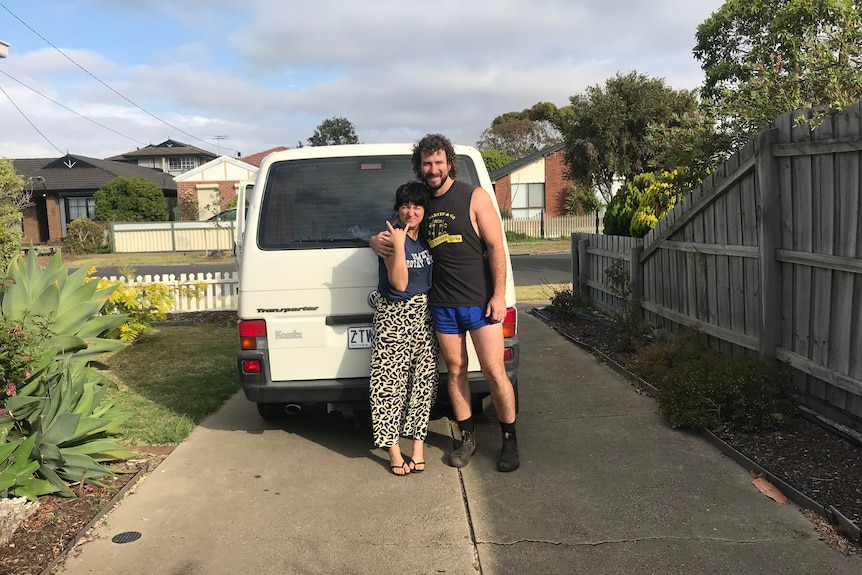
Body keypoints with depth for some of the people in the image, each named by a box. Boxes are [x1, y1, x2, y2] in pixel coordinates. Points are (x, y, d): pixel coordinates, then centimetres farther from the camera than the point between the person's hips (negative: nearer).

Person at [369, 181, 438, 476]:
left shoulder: (427, 235, 7)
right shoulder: (391, 237, -10)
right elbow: (399, 283, -18)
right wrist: (398, 245, -23)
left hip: (424, 314, 5)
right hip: (394, 316, -5)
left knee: (423, 379, 4)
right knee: (390, 380, -4)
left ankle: (418, 445, 13)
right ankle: (393, 449, 6)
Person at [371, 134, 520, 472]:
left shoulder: (475, 198, -3)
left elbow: (496, 247, -6)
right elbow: (393, 233, 20)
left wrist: (499, 295, -12)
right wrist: (377, 240, -4)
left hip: (480, 301, -4)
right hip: (443, 304, 4)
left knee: (494, 371, -2)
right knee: (455, 370, 11)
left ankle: (510, 441, 16)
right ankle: (467, 437, 27)